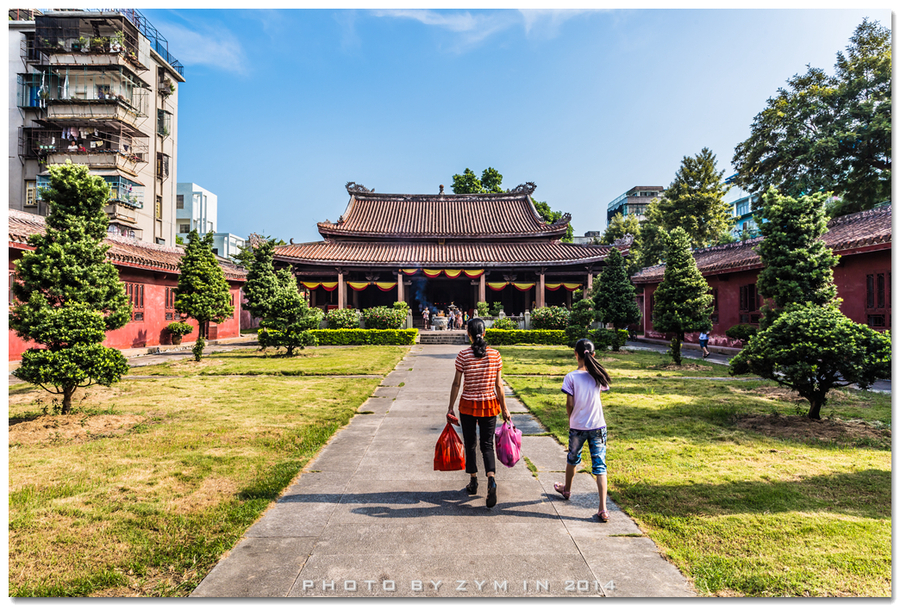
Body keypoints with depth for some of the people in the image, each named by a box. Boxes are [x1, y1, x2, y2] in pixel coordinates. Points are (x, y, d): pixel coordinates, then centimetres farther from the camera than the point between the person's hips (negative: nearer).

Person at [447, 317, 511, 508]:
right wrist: (504, 408, 7)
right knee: (487, 445, 9)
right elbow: (498, 385, -2)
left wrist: (451, 408, 3)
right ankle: (491, 480, -12)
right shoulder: (495, 355, -5)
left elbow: (456, 384, -6)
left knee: (470, 444, 16)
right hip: (489, 405, 1)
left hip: (468, 406, -1)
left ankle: (473, 482, 27)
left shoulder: (463, 355, -10)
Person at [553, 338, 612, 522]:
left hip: (577, 426, -1)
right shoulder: (599, 376, -4)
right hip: (598, 426, 1)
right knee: (600, 466, 3)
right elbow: (598, 396, 7)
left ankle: (567, 490, 46)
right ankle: (603, 510, -2)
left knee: (572, 459, 22)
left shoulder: (571, 377, -13)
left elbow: (569, 404, -9)